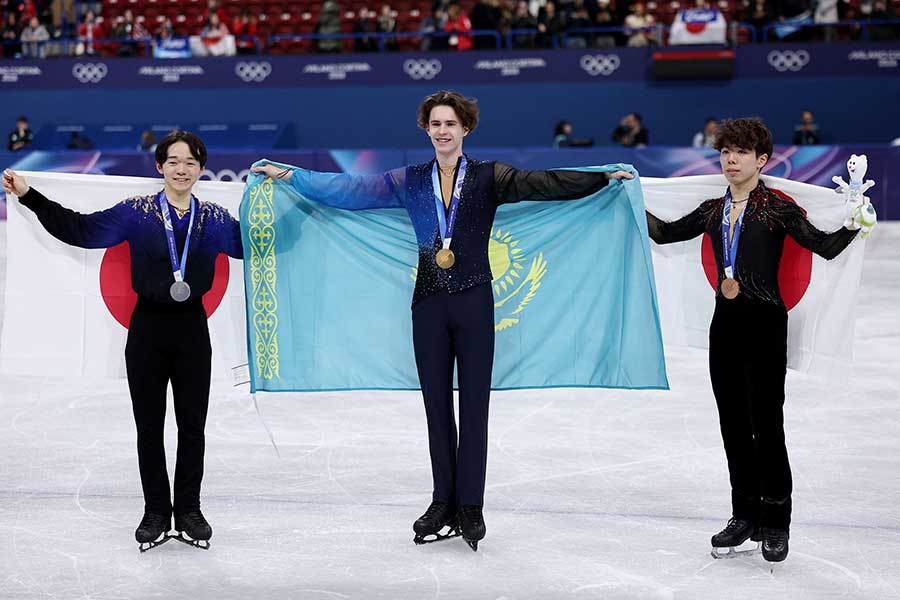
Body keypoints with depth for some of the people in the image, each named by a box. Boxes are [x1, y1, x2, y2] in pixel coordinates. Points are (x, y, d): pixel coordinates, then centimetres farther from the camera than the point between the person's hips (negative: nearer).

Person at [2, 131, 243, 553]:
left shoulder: (213, 218, 3)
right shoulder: (136, 211, -3)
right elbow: (81, 230, -7)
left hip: (192, 330, 1)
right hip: (148, 328, -1)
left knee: (192, 426, 8)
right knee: (149, 427, 6)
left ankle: (189, 512, 21)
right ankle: (156, 514, 18)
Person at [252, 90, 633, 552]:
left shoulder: (488, 177, 1)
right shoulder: (410, 181, 9)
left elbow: (542, 184, -9)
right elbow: (350, 189, 9)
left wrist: (604, 178, -21)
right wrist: (289, 175, 8)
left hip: (474, 302, -2)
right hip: (429, 304, 3)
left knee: (474, 406, 1)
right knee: (436, 405, 7)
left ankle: (470, 508, 8)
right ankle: (443, 505, 16)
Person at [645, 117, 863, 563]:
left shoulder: (777, 208, -7)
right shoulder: (713, 211, 9)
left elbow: (826, 247, -14)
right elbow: (665, 233, 19)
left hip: (765, 324, -5)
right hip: (725, 323, 6)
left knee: (766, 424, -2)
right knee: (733, 425, 10)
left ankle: (775, 524, 11)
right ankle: (745, 516, 23)